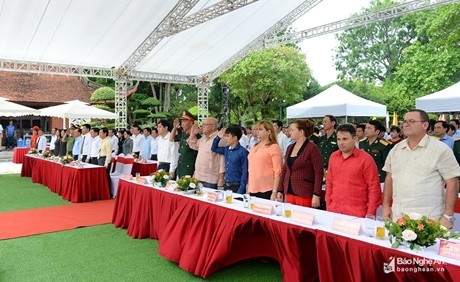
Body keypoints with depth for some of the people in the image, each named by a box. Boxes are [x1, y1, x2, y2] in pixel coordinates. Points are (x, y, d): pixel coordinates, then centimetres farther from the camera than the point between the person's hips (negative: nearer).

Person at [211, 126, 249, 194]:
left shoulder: (242, 152, -13)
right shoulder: (226, 149, 6)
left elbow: (244, 172, -13)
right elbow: (214, 149, 22)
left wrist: (241, 190, -17)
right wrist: (218, 137, 5)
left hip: (237, 187, -6)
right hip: (226, 185, 6)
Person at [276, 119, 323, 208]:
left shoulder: (312, 148, -8)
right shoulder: (290, 148, 12)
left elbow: (319, 172, -11)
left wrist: (316, 195, -16)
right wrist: (280, 190, 12)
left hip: (305, 194, -6)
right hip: (289, 192, 6)